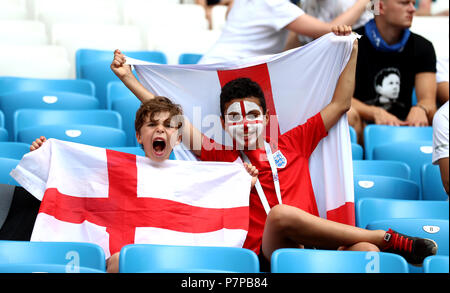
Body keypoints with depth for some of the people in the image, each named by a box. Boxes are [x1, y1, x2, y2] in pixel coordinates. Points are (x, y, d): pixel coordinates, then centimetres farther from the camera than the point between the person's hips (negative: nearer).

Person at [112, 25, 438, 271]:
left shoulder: (292, 143, 22)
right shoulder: (220, 157, 18)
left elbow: (340, 104, 27)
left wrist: (351, 50, 26)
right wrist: (128, 77, 19)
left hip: (317, 248, 3)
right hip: (266, 256, -2)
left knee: (365, 250, -29)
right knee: (282, 212, -34)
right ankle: (390, 239, -23)